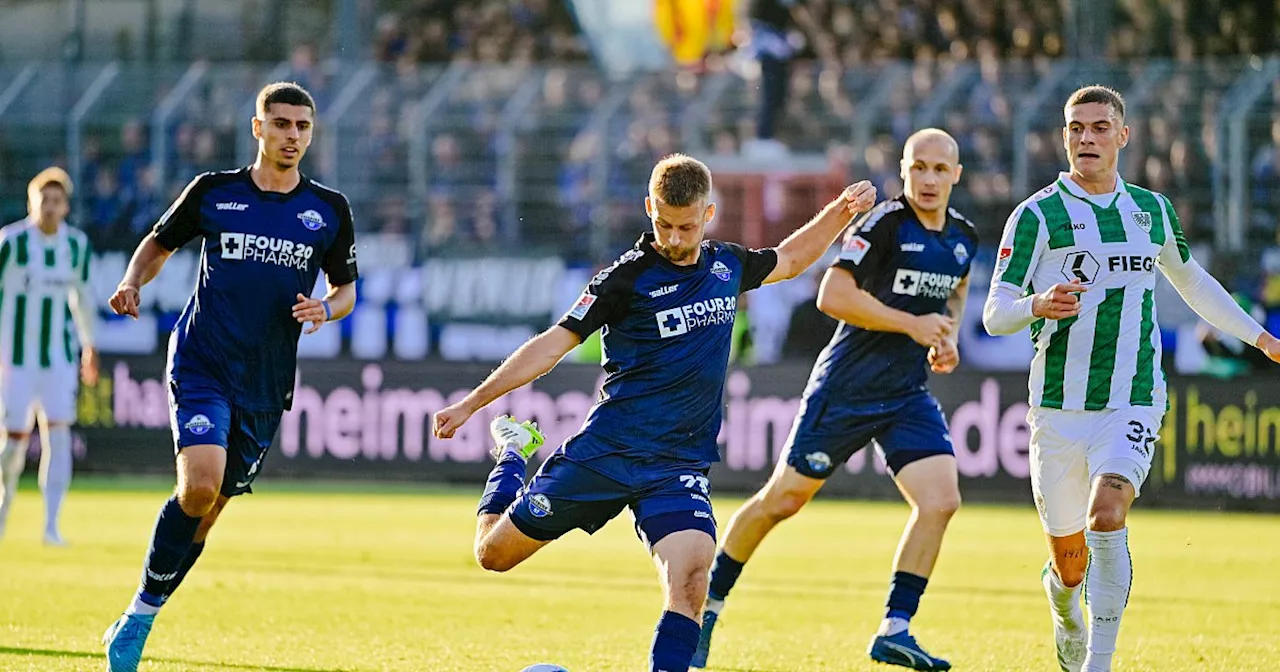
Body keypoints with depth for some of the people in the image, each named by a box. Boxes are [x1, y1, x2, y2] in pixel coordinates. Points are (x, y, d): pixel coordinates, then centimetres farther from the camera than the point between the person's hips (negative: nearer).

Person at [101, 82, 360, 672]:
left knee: (208, 509, 6)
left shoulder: (329, 210, 6)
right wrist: (132, 282, -4)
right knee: (200, 486, -23)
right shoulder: (212, 192, 2)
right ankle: (141, 609, -6)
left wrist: (326, 309, -6)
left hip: (266, 383, 3)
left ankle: (140, 620, 21)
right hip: (201, 367, -3)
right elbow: (159, 243, 16)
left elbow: (345, 288, 16)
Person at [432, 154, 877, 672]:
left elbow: (789, 259, 31)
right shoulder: (627, 278, -8)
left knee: (690, 580, -25)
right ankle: (514, 453, 38)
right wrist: (468, 405, -10)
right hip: (606, 452, -2)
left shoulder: (727, 266, 8)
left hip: (680, 467, 2)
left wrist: (842, 211, 19)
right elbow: (552, 345, -7)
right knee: (495, 553, 8)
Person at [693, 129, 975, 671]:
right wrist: (912, 325, -21)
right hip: (845, 390, -6)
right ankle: (707, 605, 22)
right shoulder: (884, 224, -16)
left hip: (908, 395, 6)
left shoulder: (963, 238, 6)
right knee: (783, 500, 4)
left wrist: (947, 333, 7)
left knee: (940, 501, -13)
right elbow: (833, 296, -24)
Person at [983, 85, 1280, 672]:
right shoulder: (1037, 215, -2)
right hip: (1058, 409, -1)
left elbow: (1191, 281, 29)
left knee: (1107, 515, -26)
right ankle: (1066, 616, 42)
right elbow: (994, 314, -6)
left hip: (1132, 406, 1)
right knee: (1068, 561, 6)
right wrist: (1038, 305, -28)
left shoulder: (1151, 210, 10)